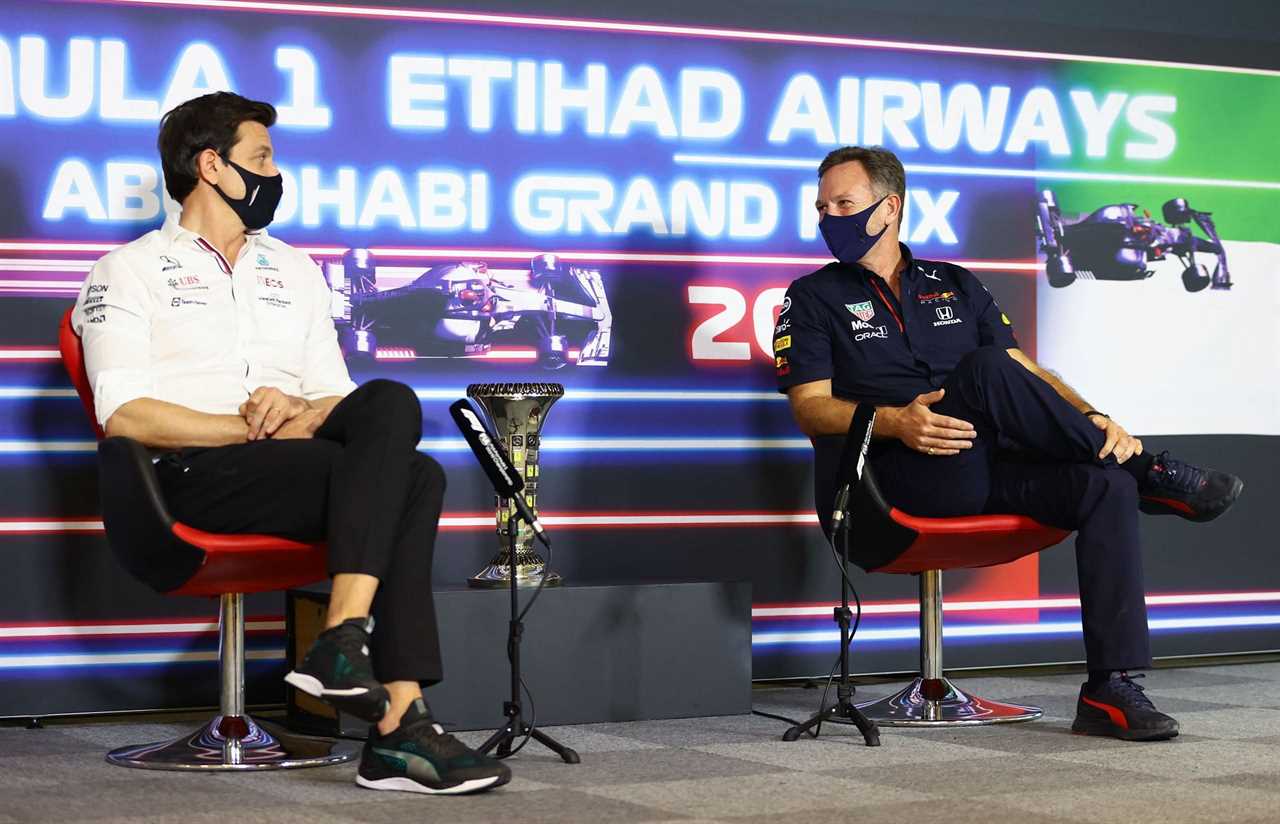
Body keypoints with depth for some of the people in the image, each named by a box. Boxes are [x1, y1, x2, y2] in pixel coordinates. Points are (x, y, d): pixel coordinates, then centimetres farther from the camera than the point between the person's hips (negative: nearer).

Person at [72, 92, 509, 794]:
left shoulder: (294, 270, 28)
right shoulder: (129, 272, 10)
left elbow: (336, 396, 20)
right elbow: (125, 415, -5)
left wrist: (299, 412, -6)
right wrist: (259, 430, -13)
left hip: (300, 467, 6)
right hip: (194, 474, -5)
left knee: (390, 404, -28)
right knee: (410, 477, -28)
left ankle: (344, 638, -37)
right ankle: (397, 723, -34)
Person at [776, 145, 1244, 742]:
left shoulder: (956, 285, 23)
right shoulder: (813, 298, 13)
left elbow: (1029, 374, 17)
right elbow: (811, 408, 0)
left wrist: (1092, 418, -3)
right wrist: (895, 421, -19)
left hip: (990, 470, 5)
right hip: (899, 479, -4)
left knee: (1107, 485, -23)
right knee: (986, 370, -31)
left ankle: (1110, 691, -26)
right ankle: (1148, 473, -17)